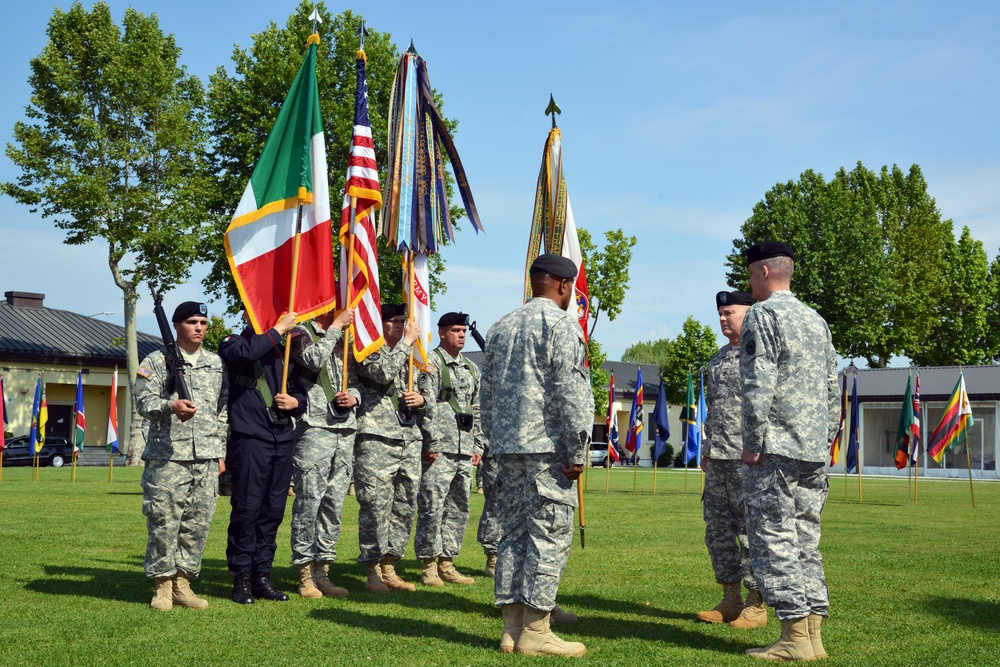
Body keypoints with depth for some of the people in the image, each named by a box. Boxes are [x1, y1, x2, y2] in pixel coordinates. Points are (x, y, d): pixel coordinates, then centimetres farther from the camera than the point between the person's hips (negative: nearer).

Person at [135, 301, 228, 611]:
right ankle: (163, 586, 5)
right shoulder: (157, 361, 5)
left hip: (206, 458, 4)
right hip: (167, 456, -4)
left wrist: (221, 451, 12)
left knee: (198, 522, 3)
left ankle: (183, 583, 12)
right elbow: (143, 401, -3)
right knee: (164, 521, -4)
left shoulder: (217, 363, 16)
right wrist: (171, 406, -23)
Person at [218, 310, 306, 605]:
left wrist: (296, 401, 2)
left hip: (283, 439, 5)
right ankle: (242, 578, 2)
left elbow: (299, 388, 25)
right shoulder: (233, 343, 5)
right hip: (249, 438, -5)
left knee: (273, 511, 7)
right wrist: (278, 329, -13)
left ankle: (262, 575, 14)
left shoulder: (282, 350, 20)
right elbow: (244, 353, -20)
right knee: (247, 509, -6)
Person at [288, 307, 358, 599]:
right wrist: (335, 327, -10)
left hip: (345, 429, 7)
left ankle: (322, 571, 13)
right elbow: (313, 360, -18)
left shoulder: (343, 339, 19)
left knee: (335, 503, 7)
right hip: (315, 426, -6)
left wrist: (354, 397, 2)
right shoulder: (302, 332, 1)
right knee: (309, 501, -6)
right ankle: (305, 576, 1)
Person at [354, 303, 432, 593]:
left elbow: (428, 394, 23)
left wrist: (422, 400, -1)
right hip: (376, 439, -7)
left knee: (405, 507, 8)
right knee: (376, 505, -8)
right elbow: (384, 372, -19)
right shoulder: (368, 352, 1)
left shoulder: (413, 358, 20)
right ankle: (373, 571, 0)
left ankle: (389, 569, 16)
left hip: (410, 440, 7)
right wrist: (406, 342, -9)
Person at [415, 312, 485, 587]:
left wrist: (478, 445, 14)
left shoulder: (472, 369, 19)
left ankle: (446, 564, 17)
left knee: (459, 509, 9)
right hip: (440, 450, -8)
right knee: (432, 508, -6)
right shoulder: (431, 362, -4)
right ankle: (428, 566, 1)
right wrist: (432, 445, -16)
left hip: (465, 451, 8)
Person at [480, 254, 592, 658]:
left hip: (507, 446, 8)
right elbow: (569, 392, -14)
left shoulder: (501, 327, 18)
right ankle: (535, 632, -3)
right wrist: (576, 452, -11)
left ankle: (511, 628, 11)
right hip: (548, 446, -7)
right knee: (550, 534, -4)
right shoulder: (561, 324, -5)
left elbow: (488, 393, 19)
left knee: (513, 532, 10)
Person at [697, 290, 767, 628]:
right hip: (717, 458, 8)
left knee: (751, 530, -3)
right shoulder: (719, 358, 18)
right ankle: (730, 600, 19)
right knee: (717, 531, 10)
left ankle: (756, 606, 6)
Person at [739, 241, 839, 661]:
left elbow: (758, 386, -17)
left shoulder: (762, 315, -7)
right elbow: (833, 391, 18)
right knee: (805, 541, 11)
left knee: (774, 541, -4)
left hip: (775, 451, -8)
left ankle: (795, 639, -4)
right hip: (813, 454, 8)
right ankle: (813, 634, 12)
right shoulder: (817, 320, 18)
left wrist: (752, 445, -12)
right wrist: (824, 444, 20)